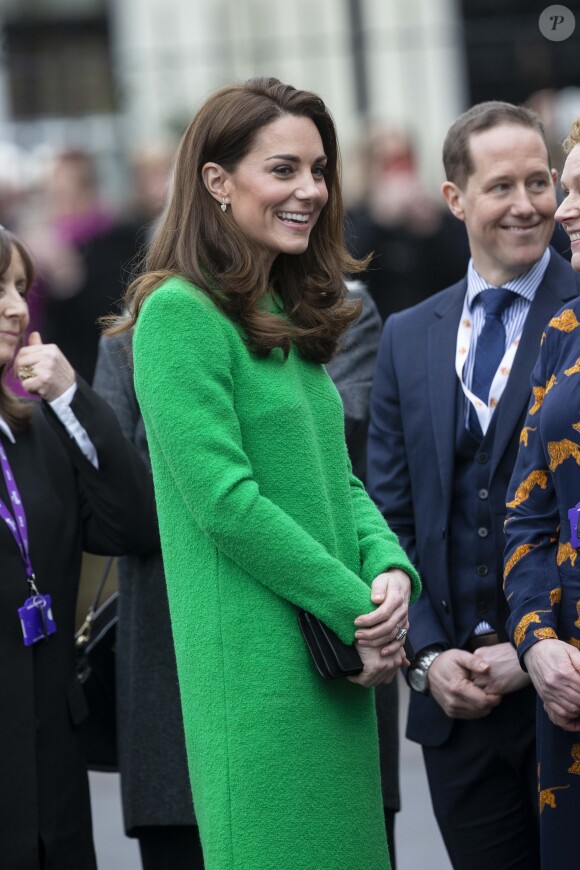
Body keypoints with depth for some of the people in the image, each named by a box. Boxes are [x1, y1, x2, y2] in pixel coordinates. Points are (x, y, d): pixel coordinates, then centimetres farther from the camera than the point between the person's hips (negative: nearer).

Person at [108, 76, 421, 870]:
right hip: (257, 665, -8)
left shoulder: (291, 319, 17)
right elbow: (225, 502, -17)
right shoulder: (179, 312, -11)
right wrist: (356, 612, -13)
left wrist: (392, 569, -5)